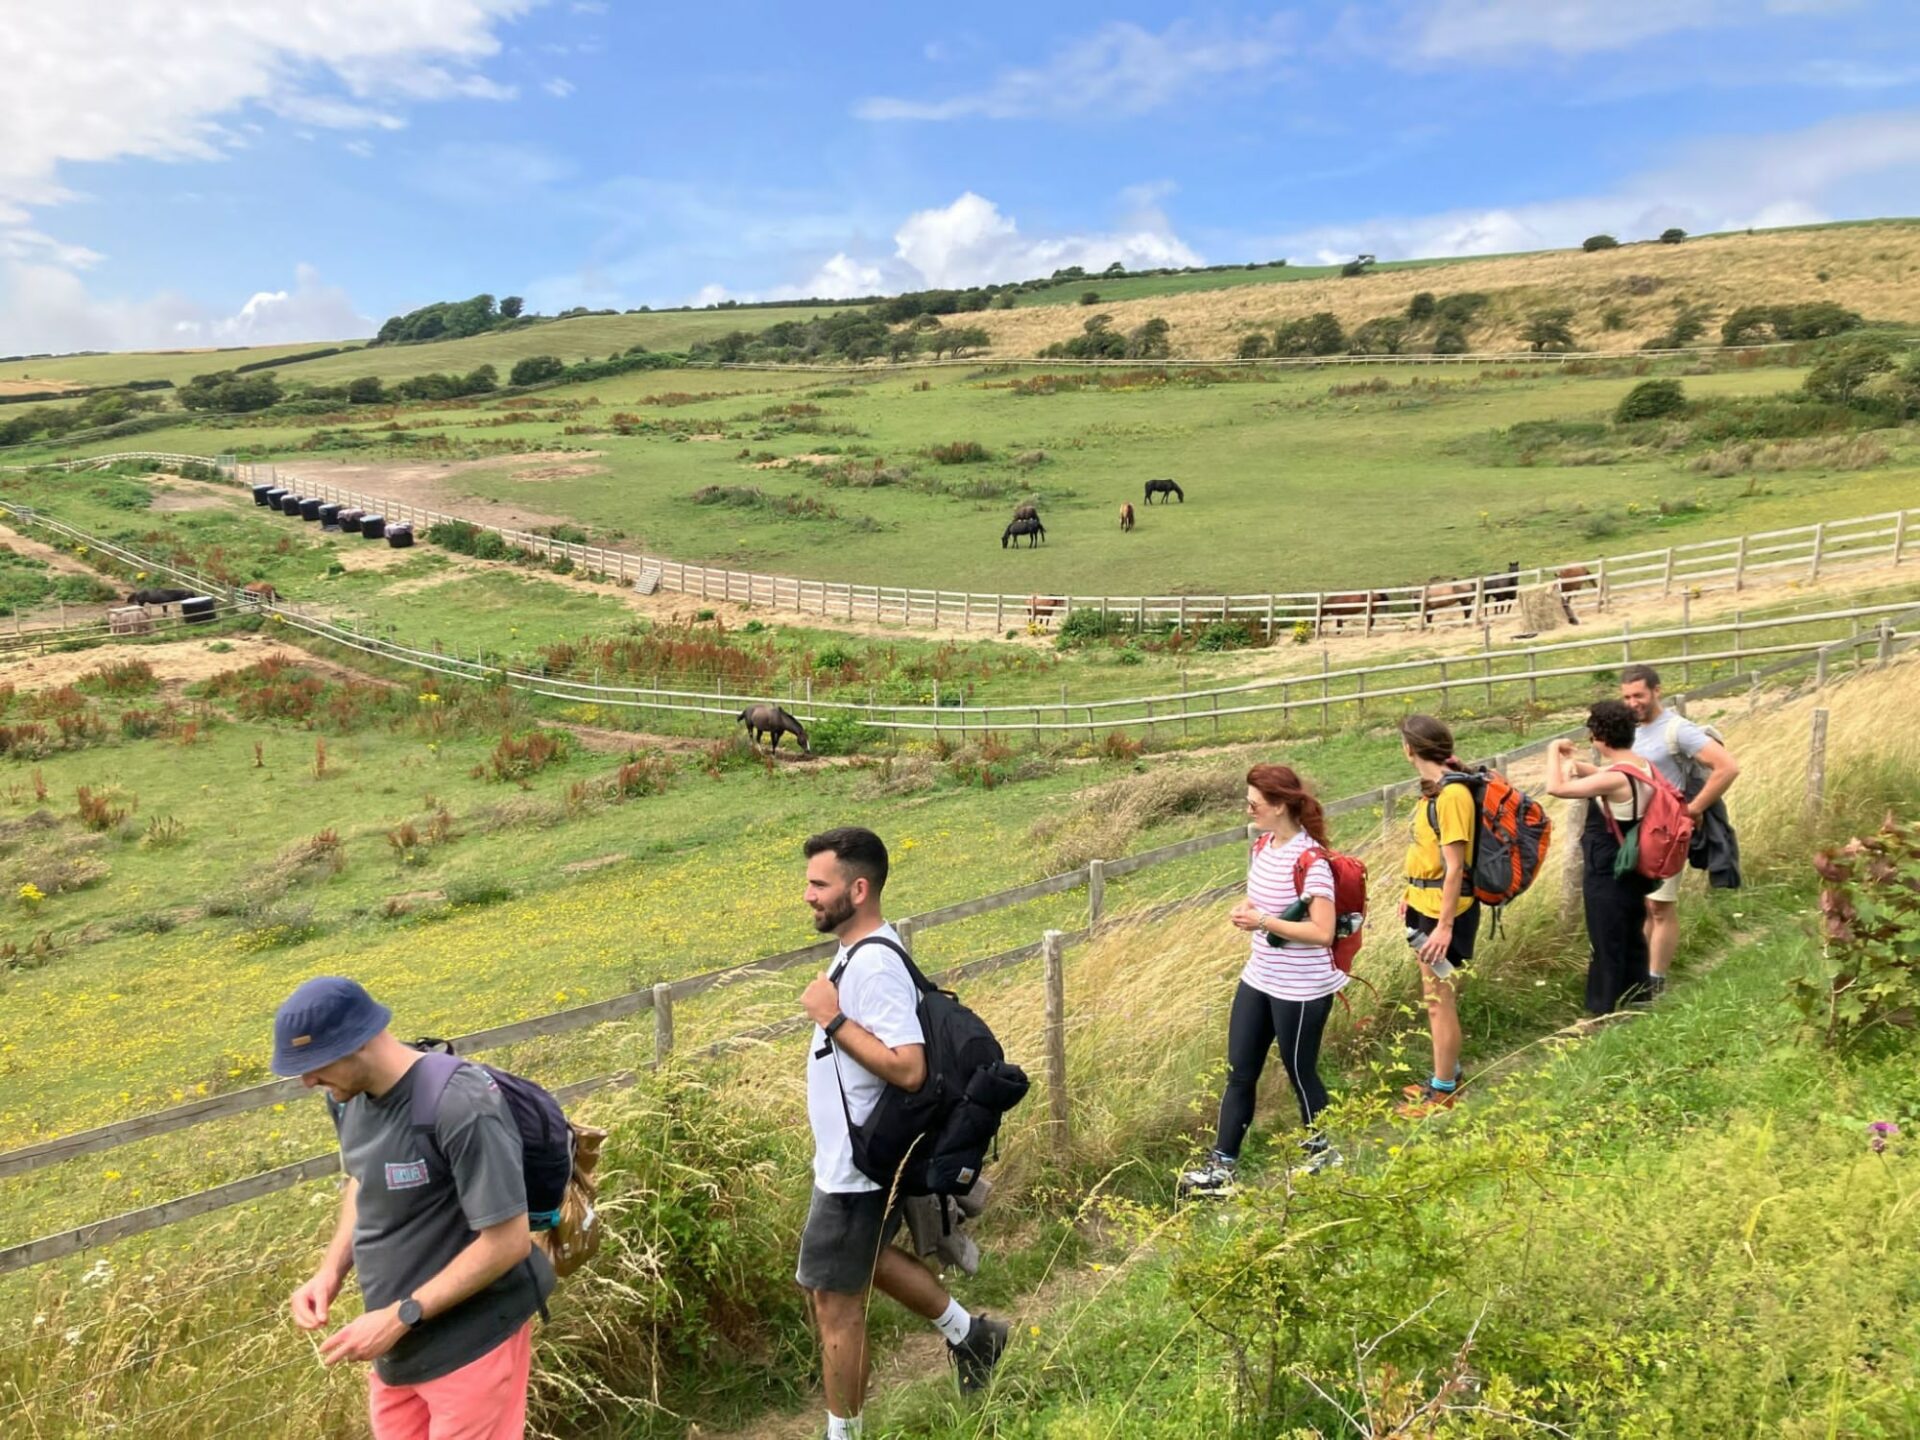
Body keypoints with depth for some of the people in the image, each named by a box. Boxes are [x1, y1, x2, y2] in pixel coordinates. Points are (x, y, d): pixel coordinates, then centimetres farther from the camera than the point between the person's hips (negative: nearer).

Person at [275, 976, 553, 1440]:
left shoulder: (460, 1107, -28)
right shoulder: (349, 1098, -4)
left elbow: (509, 1242, -24)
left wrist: (400, 1317, -21)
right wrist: (330, 1271, -1)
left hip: (472, 1343, -7)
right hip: (399, 1345, 7)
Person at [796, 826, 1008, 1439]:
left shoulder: (873, 965, -27)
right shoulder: (865, 949, 4)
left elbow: (908, 1068, -33)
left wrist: (832, 1019, -29)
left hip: (854, 1168, -10)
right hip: (857, 1157, 10)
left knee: (834, 1301, 6)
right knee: (869, 1257, 28)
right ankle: (970, 1334, 42)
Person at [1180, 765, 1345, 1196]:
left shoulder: (1309, 860, -22)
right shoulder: (1262, 845, 3)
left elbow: (1322, 932, -27)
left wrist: (1265, 922, -26)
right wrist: (1246, 909, -2)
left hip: (1301, 990, -8)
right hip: (1258, 979, 8)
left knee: (1300, 1072, 11)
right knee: (1239, 1074, 10)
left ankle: (1322, 1151, 36)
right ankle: (1220, 1167, 17)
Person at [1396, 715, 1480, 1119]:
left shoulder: (1452, 795, -22)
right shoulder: (1435, 788, 6)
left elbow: (1454, 867, -22)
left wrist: (1445, 926, -21)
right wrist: (1414, 896, 20)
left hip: (1445, 913, -10)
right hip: (1427, 907, 10)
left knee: (1441, 1002, 2)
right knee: (1435, 998, 19)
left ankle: (1443, 1092, 14)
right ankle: (1445, 1076, 33)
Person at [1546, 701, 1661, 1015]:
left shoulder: (1614, 779, -28)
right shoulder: (1644, 766, 0)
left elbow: (1556, 787, -32)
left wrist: (1554, 752, -17)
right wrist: (1580, 766, 6)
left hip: (1606, 875, -9)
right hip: (1634, 869, 9)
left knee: (1606, 945, 4)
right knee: (1632, 938, 21)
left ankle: (1605, 1011, 16)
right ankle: (1636, 1000, 34)